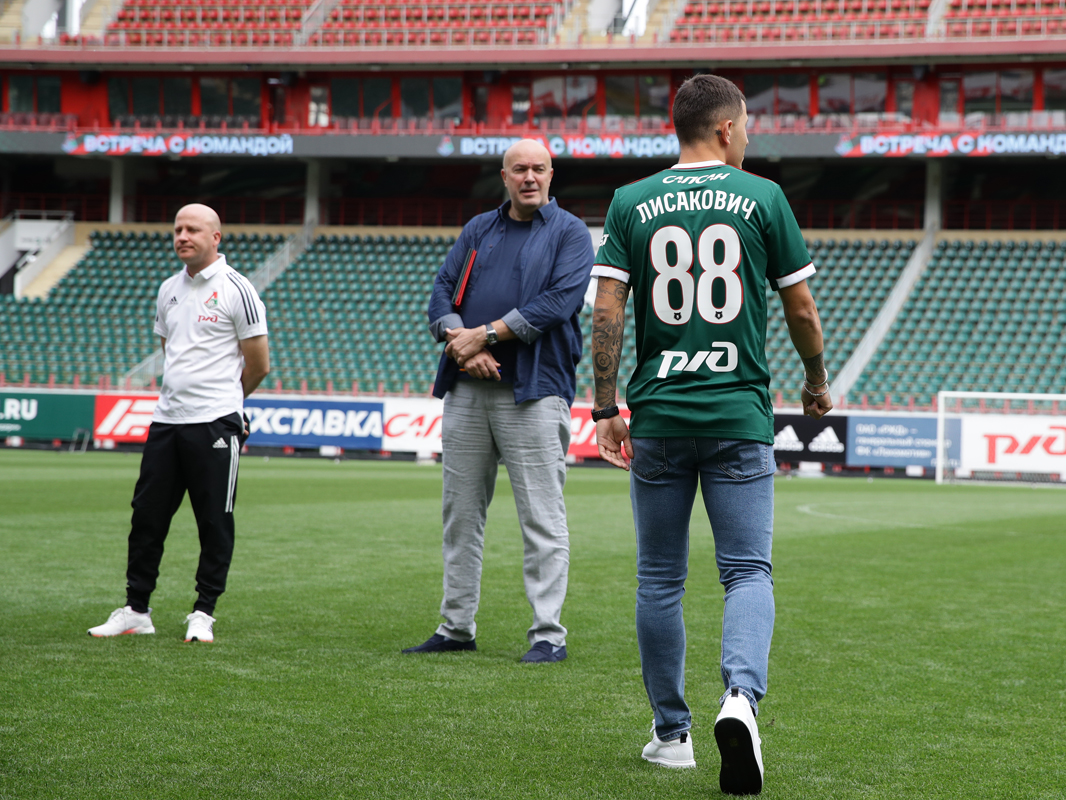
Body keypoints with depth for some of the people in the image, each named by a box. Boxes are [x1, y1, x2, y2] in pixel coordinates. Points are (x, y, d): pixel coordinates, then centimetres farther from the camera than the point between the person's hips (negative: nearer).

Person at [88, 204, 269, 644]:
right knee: (147, 516, 6)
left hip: (215, 424, -6)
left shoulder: (235, 289, -6)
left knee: (215, 523, 0)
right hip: (166, 421, 6)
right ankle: (135, 611, 15)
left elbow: (258, 364, -1)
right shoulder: (169, 290, 13)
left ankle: (203, 613, 9)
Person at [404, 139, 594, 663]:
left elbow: (557, 302, -11)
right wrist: (460, 341, -11)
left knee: (541, 517, -6)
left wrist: (486, 335, -14)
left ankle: (548, 634, -3)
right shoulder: (478, 229, 18)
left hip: (534, 391, -5)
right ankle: (457, 627, 16)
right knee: (461, 512, 8)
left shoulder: (569, 233, 3)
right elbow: (441, 292, 9)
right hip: (467, 388, 5)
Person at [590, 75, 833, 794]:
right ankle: (742, 697, -24)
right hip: (740, 415, -2)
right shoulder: (762, 197, 1)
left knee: (660, 581, 11)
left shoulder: (631, 203, 4)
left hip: (656, 417, 2)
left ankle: (672, 734, 16)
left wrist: (606, 409, 2)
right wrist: (817, 382, 20)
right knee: (749, 571, 1)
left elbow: (607, 313, -3)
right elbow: (802, 311, 3)